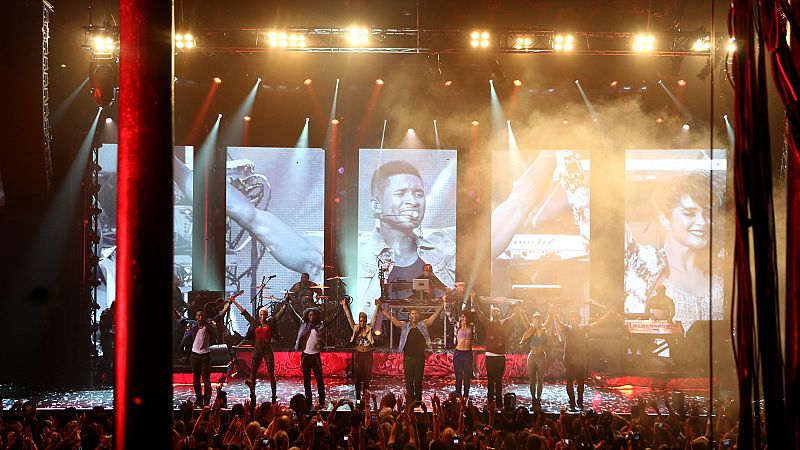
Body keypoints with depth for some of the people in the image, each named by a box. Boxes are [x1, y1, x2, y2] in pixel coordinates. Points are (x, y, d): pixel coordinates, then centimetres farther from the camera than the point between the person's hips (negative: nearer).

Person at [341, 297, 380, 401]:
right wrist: (345, 306, -4)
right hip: (358, 354, 0)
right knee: (358, 376, 2)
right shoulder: (355, 329, 5)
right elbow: (349, 318, 1)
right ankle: (358, 397, 7)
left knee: (367, 376, 1)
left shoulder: (369, 328, 3)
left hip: (368, 355, 0)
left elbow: (374, 317, -2)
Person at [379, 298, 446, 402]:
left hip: (420, 357, 0)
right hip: (408, 357, 0)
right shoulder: (404, 326, 7)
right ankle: (410, 400, 8)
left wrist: (443, 304, -3)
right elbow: (391, 317, 6)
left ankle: (418, 399, 11)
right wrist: (382, 308, 0)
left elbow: (435, 315, 5)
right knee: (408, 379, 2)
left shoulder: (423, 325, 7)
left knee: (418, 379, 5)